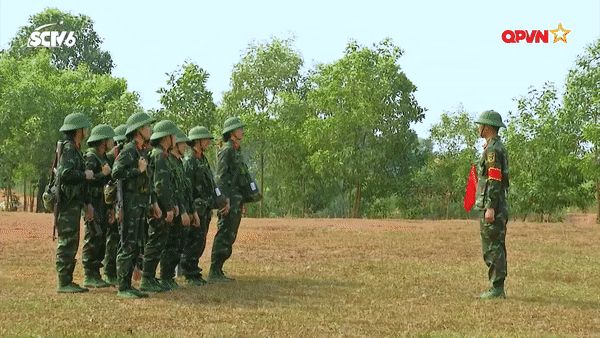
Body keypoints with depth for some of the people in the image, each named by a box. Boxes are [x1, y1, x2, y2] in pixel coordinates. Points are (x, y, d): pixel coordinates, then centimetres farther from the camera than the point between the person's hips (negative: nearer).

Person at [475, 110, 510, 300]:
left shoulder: (492, 149, -14)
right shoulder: (499, 147, 18)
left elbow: (494, 180, -21)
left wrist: (490, 208, -24)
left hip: (491, 206, -10)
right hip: (498, 207, 10)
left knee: (492, 248, -8)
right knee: (496, 248, 12)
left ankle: (496, 289, -6)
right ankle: (498, 288, 16)